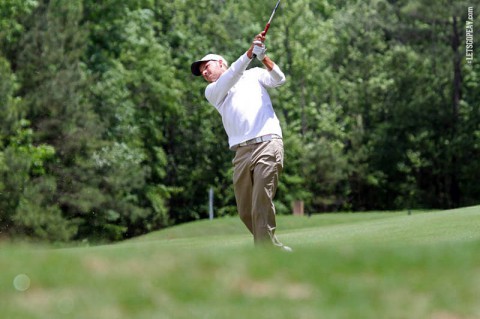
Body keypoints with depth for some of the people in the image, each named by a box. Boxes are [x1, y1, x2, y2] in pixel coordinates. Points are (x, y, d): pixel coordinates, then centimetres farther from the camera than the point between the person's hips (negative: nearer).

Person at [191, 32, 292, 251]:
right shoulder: (211, 91, 19)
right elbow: (229, 79, 0)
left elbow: (278, 79, 2)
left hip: (267, 144, -4)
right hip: (241, 152, 4)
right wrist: (250, 53, -12)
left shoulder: (254, 75, 18)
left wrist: (263, 57, -15)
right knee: (245, 212, 0)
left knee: (261, 207, -16)